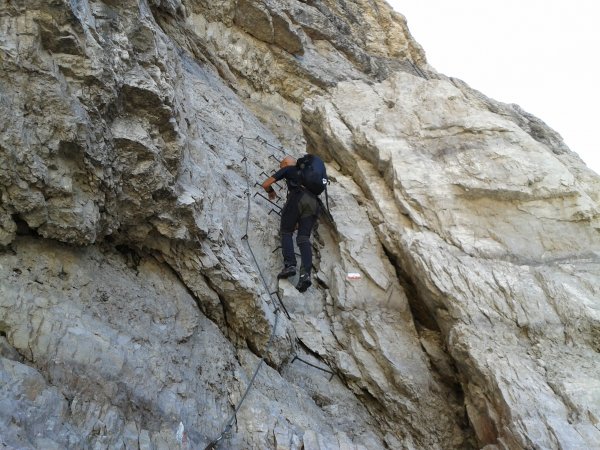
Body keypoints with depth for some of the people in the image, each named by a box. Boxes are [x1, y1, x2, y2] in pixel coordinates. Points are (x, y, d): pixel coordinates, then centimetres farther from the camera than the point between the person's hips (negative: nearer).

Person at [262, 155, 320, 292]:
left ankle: (290, 265, -14)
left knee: (286, 232, 7)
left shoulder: (287, 169, 21)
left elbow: (265, 184, 15)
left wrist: (271, 191, 39)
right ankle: (305, 273, -21)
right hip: (313, 202, 5)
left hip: (297, 198, -5)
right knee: (304, 238, -2)